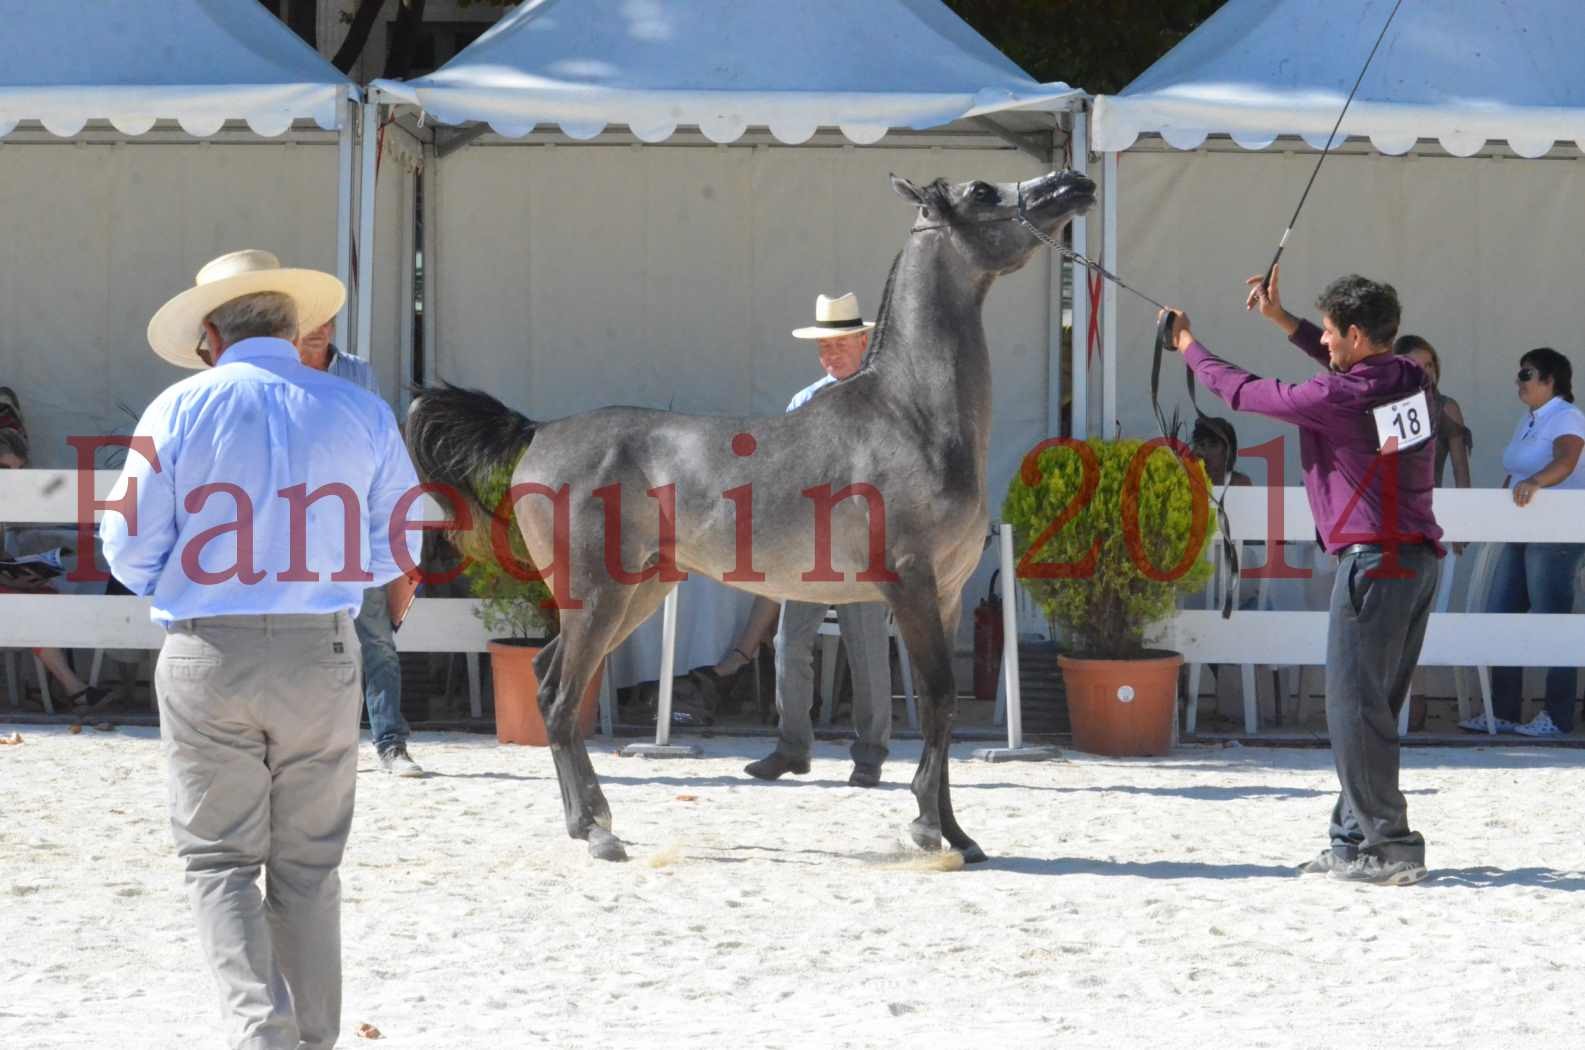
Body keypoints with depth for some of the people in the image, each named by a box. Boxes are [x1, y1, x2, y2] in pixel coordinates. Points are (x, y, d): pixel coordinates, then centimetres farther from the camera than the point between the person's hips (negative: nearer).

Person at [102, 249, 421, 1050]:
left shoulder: (182, 410, -3)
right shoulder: (361, 412, 2)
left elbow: (130, 549, -3)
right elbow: (394, 550, 7)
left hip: (207, 655, -2)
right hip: (321, 654, 2)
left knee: (220, 862, 5)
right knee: (308, 866, 13)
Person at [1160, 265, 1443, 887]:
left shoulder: (1339, 396, -15)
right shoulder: (1412, 381, 7)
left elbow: (1244, 393, -3)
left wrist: (1190, 349, 15)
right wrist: (1282, 322, 30)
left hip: (1374, 560, -8)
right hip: (1420, 558, 8)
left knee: (1354, 705, -5)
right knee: (1371, 705, 14)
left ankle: (1385, 846, -7)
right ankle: (1356, 837, 18)